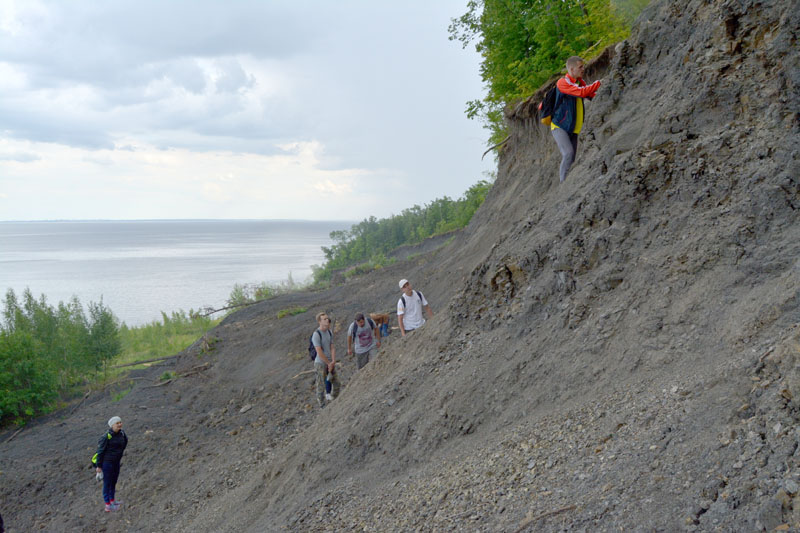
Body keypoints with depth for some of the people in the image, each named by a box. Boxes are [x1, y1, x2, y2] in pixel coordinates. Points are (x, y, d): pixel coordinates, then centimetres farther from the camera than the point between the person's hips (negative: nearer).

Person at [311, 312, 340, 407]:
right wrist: (329, 363, -13)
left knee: (336, 382, 14)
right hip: (321, 363, -7)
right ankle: (322, 404, 13)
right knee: (321, 384, 1)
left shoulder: (329, 332, 4)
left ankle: (334, 400, 31)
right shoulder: (316, 334, -19)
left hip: (330, 362, 7)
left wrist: (333, 361, -9)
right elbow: (319, 352, -20)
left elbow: (332, 347, 4)